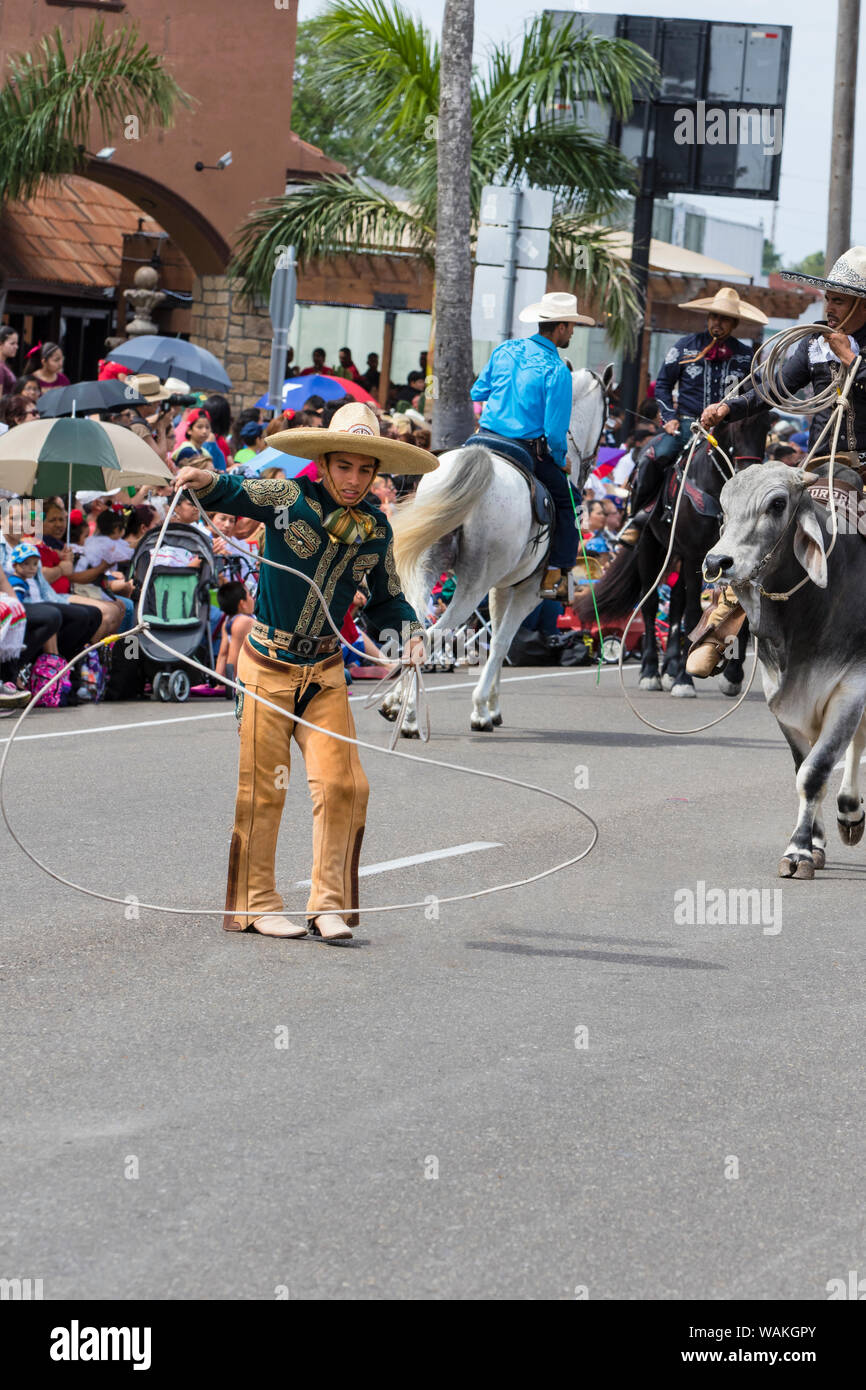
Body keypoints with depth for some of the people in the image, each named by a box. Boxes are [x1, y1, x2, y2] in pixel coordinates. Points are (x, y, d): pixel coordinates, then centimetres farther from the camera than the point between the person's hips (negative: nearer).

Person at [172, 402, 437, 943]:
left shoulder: (376, 529, 2)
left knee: (343, 783, -5)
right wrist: (207, 482, -47)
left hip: (325, 671, 4)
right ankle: (256, 903, 12)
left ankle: (330, 902, 7)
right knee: (262, 788, 0)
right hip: (267, 666, -4)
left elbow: (386, 600, 13)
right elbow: (237, 495, -24)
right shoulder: (291, 499, -11)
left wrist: (408, 631, -7)